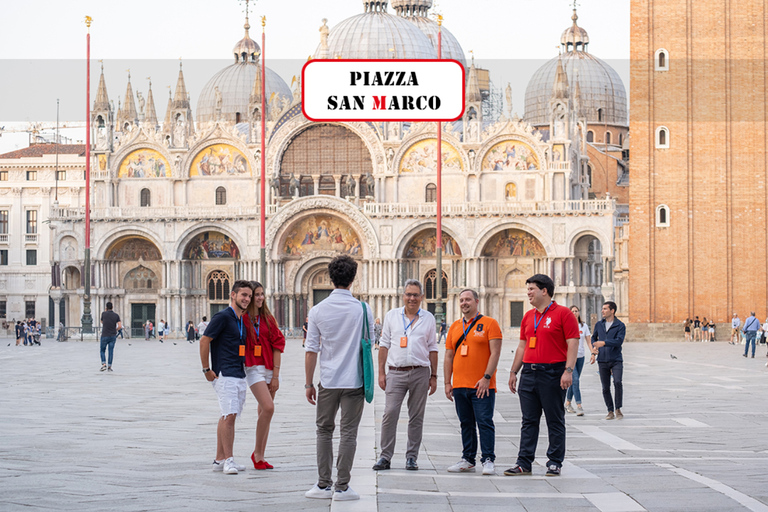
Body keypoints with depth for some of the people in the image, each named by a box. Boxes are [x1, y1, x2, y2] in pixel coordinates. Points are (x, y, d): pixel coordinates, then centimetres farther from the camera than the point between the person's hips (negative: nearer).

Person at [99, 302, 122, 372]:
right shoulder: (116, 315, -1)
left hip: (104, 336, -2)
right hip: (113, 336, 2)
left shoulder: (104, 314, -4)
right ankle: (109, 367, 3)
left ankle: (103, 364, -6)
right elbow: (120, 326, -9)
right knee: (111, 352, 7)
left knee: (102, 351, 12)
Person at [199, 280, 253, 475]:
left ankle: (220, 459, 13)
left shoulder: (242, 320, 16)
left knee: (227, 416, 10)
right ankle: (228, 460, -11)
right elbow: (204, 340, -11)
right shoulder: (223, 317, -10)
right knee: (229, 415, -13)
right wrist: (207, 369, -11)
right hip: (225, 374, -9)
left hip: (239, 375, 9)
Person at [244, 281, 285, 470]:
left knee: (264, 412, 6)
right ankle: (257, 453, -7)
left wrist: (275, 375, -1)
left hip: (271, 369, 5)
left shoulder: (268, 318, 9)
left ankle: (260, 457, 12)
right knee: (268, 408, -19)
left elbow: (277, 344, 6)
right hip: (253, 368, -5)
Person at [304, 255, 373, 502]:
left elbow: (311, 351, -2)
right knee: (348, 433, 3)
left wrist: (309, 383, 6)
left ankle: (323, 485, 13)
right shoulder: (363, 309, -5)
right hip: (354, 380, -1)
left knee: (324, 430, 13)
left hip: (328, 380, 1)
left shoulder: (318, 310, -4)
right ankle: (342, 487, 3)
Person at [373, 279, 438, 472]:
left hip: (420, 373, 1)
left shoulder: (428, 318, 10)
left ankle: (412, 457, 11)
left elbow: (432, 348, 12)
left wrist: (433, 376, 8)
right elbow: (384, 345, 9)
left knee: (416, 417, 4)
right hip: (396, 373, -1)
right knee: (390, 413, -8)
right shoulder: (391, 316, 9)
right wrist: (381, 372, 3)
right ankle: (385, 456, -2)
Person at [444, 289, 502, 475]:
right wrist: (447, 383, 8)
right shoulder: (455, 327, 14)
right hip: (459, 386, 5)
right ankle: (468, 460, 16)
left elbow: (495, 353, -8)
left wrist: (486, 377, -16)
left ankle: (488, 460, -2)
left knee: (485, 422, -6)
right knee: (466, 424, 10)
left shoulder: (489, 324, -2)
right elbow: (449, 357, 15)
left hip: (482, 386, -5)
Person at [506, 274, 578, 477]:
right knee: (529, 421, 6)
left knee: (555, 421, 2)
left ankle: (555, 463, 9)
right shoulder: (528, 316, 15)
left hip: (552, 373, -6)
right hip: (529, 372, 6)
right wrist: (513, 372, 16)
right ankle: (524, 463, 8)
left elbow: (573, 344, -10)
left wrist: (568, 371, -19)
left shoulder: (563, 314, -5)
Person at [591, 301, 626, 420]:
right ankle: (610, 411, 12)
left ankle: (618, 409, -8)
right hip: (602, 360, 4)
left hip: (616, 360, -4)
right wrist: (594, 350, 7)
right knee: (605, 388, 2)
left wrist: (604, 343, -23)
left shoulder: (620, 325, -3)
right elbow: (594, 337, 25)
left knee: (617, 382, -20)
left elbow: (619, 341, -15)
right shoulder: (599, 325, 10)